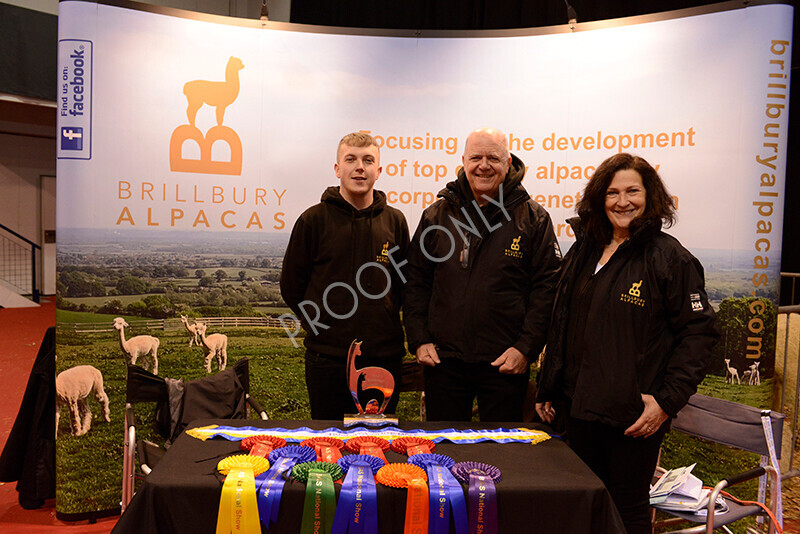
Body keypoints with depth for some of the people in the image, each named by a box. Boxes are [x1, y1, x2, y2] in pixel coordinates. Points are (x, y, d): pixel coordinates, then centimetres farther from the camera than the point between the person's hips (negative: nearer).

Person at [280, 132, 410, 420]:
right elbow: (291, 285, 5)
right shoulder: (314, 219, -2)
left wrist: (387, 325, 7)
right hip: (327, 358, -2)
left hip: (384, 357, 2)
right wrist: (320, 325, 2)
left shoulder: (394, 220, 4)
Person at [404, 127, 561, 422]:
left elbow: (547, 286, -1)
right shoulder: (437, 215, 5)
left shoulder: (533, 218, 0)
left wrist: (526, 348, -8)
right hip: (443, 360, 2)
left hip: (506, 363, -1)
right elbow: (416, 282, 9)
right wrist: (419, 340, 0)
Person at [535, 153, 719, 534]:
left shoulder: (669, 257, -6)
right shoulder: (582, 252, 10)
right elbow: (560, 327, 16)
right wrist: (547, 390, 15)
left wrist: (667, 400, -14)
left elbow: (699, 332, -7)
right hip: (578, 406, 5)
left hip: (634, 416, -5)